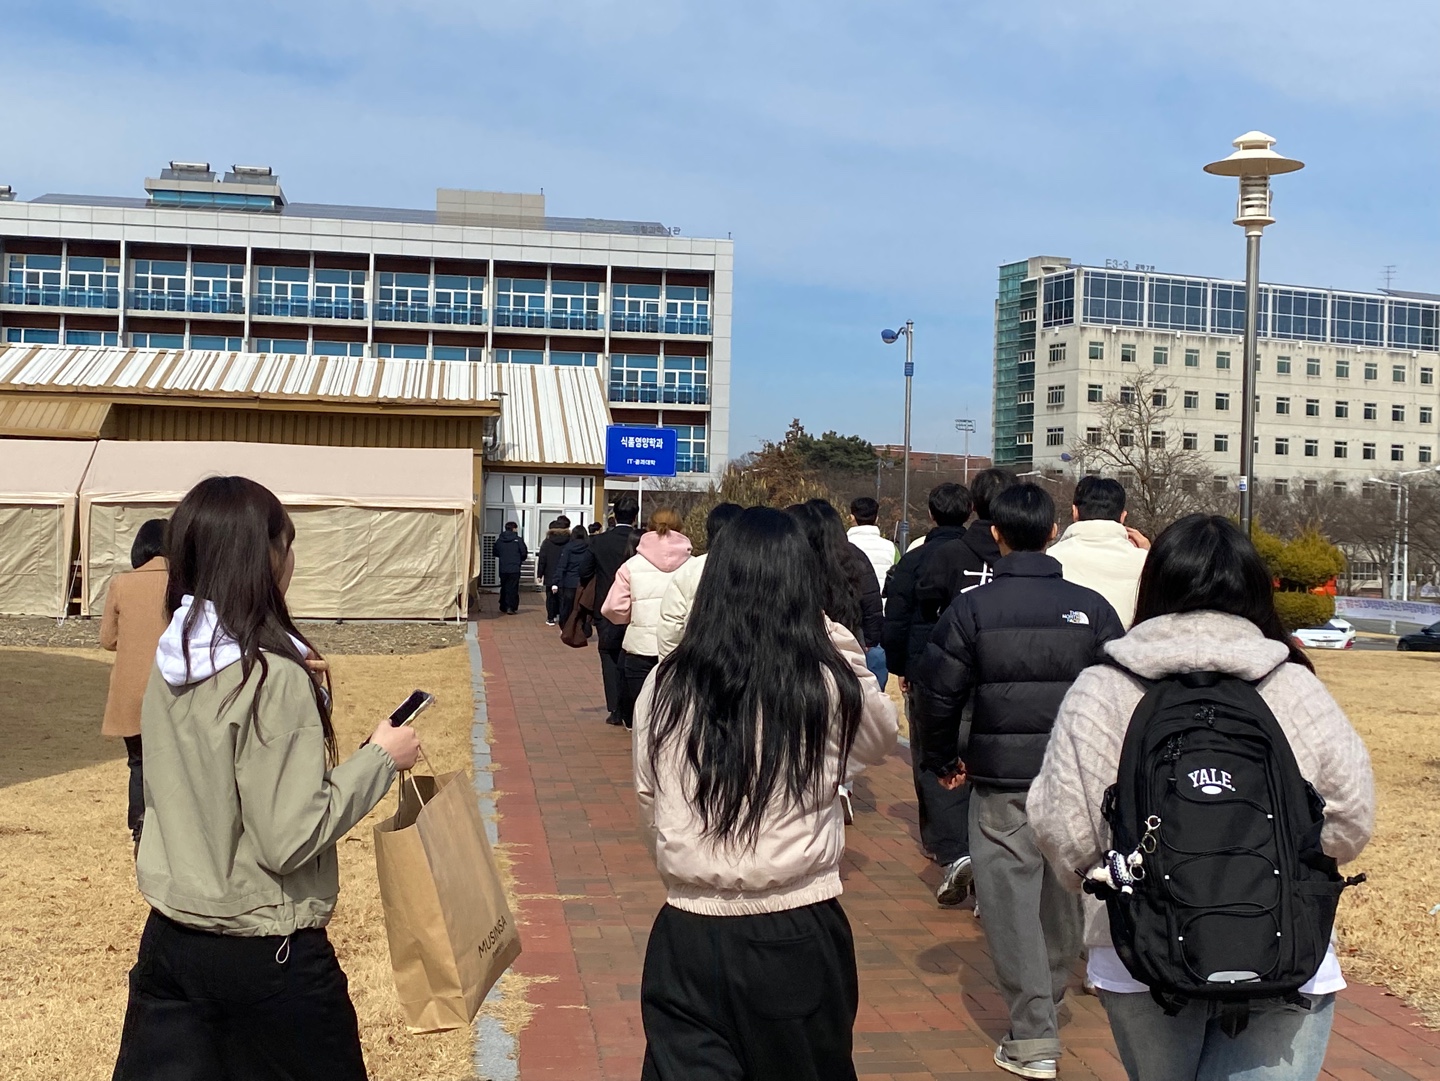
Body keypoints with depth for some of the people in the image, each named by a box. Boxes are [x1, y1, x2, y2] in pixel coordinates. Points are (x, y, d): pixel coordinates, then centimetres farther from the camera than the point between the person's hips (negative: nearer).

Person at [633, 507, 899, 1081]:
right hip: (797, 937, 0)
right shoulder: (831, 682, -12)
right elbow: (881, 740, 10)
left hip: (688, 936, 0)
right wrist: (840, 647, 8)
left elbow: (649, 806, 5)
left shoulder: (666, 683, -6)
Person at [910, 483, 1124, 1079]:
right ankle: (1051, 994, 38)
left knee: (1011, 897, 2)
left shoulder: (971, 608, -6)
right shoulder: (1091, 606, 0)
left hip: (1001, 782, -3)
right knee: (1063, 891, 18)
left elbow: (937, 694, -4)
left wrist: (943, 760, 11)